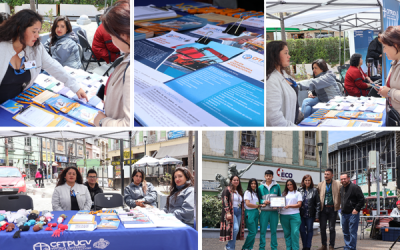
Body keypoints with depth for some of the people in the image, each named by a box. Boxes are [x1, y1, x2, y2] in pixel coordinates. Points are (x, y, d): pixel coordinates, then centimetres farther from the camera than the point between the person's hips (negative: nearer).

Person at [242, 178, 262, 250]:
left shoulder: (256, 193, 17)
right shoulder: (248, 192, -5)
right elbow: (247, 204, -15)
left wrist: (261, 205, -1)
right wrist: (259, 205, -13)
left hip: (256, 212, 8)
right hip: (250, 213, -8)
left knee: (255, 232, 5)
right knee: (252, 232, -10)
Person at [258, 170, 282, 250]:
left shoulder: (277, 186, 7)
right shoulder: (260, 187, 5)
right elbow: (258, 199, 9)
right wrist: (263, 201, -11)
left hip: (274, 211, 1)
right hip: (264, 211, -1)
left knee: (274, 231, 8)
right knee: (262, 230, -1)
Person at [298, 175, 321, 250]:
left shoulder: (314, 190, -2)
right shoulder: (300, 190, 5)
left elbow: (318, 203, -2)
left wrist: (317, 216, -6)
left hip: (310, 214, -2)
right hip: (301, 214, 2)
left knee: (309, 230, 4)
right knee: (302, 230, 4)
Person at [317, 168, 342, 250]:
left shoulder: (337, 184, -1)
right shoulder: (320, 184, 7)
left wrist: (340, 205, -6)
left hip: (332, 209, -3)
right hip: (323, 209, 3)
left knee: (332, 228, 0)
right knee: (322, 227, 4)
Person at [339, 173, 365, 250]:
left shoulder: (355, 187, -10)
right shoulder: (341, 188, 14)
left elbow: (361, 200, -11)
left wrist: (356, 209, -14)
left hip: (353, 213, -8)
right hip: (344, 214, 8)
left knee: (352, 232, -8)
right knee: (345, 232, 12)